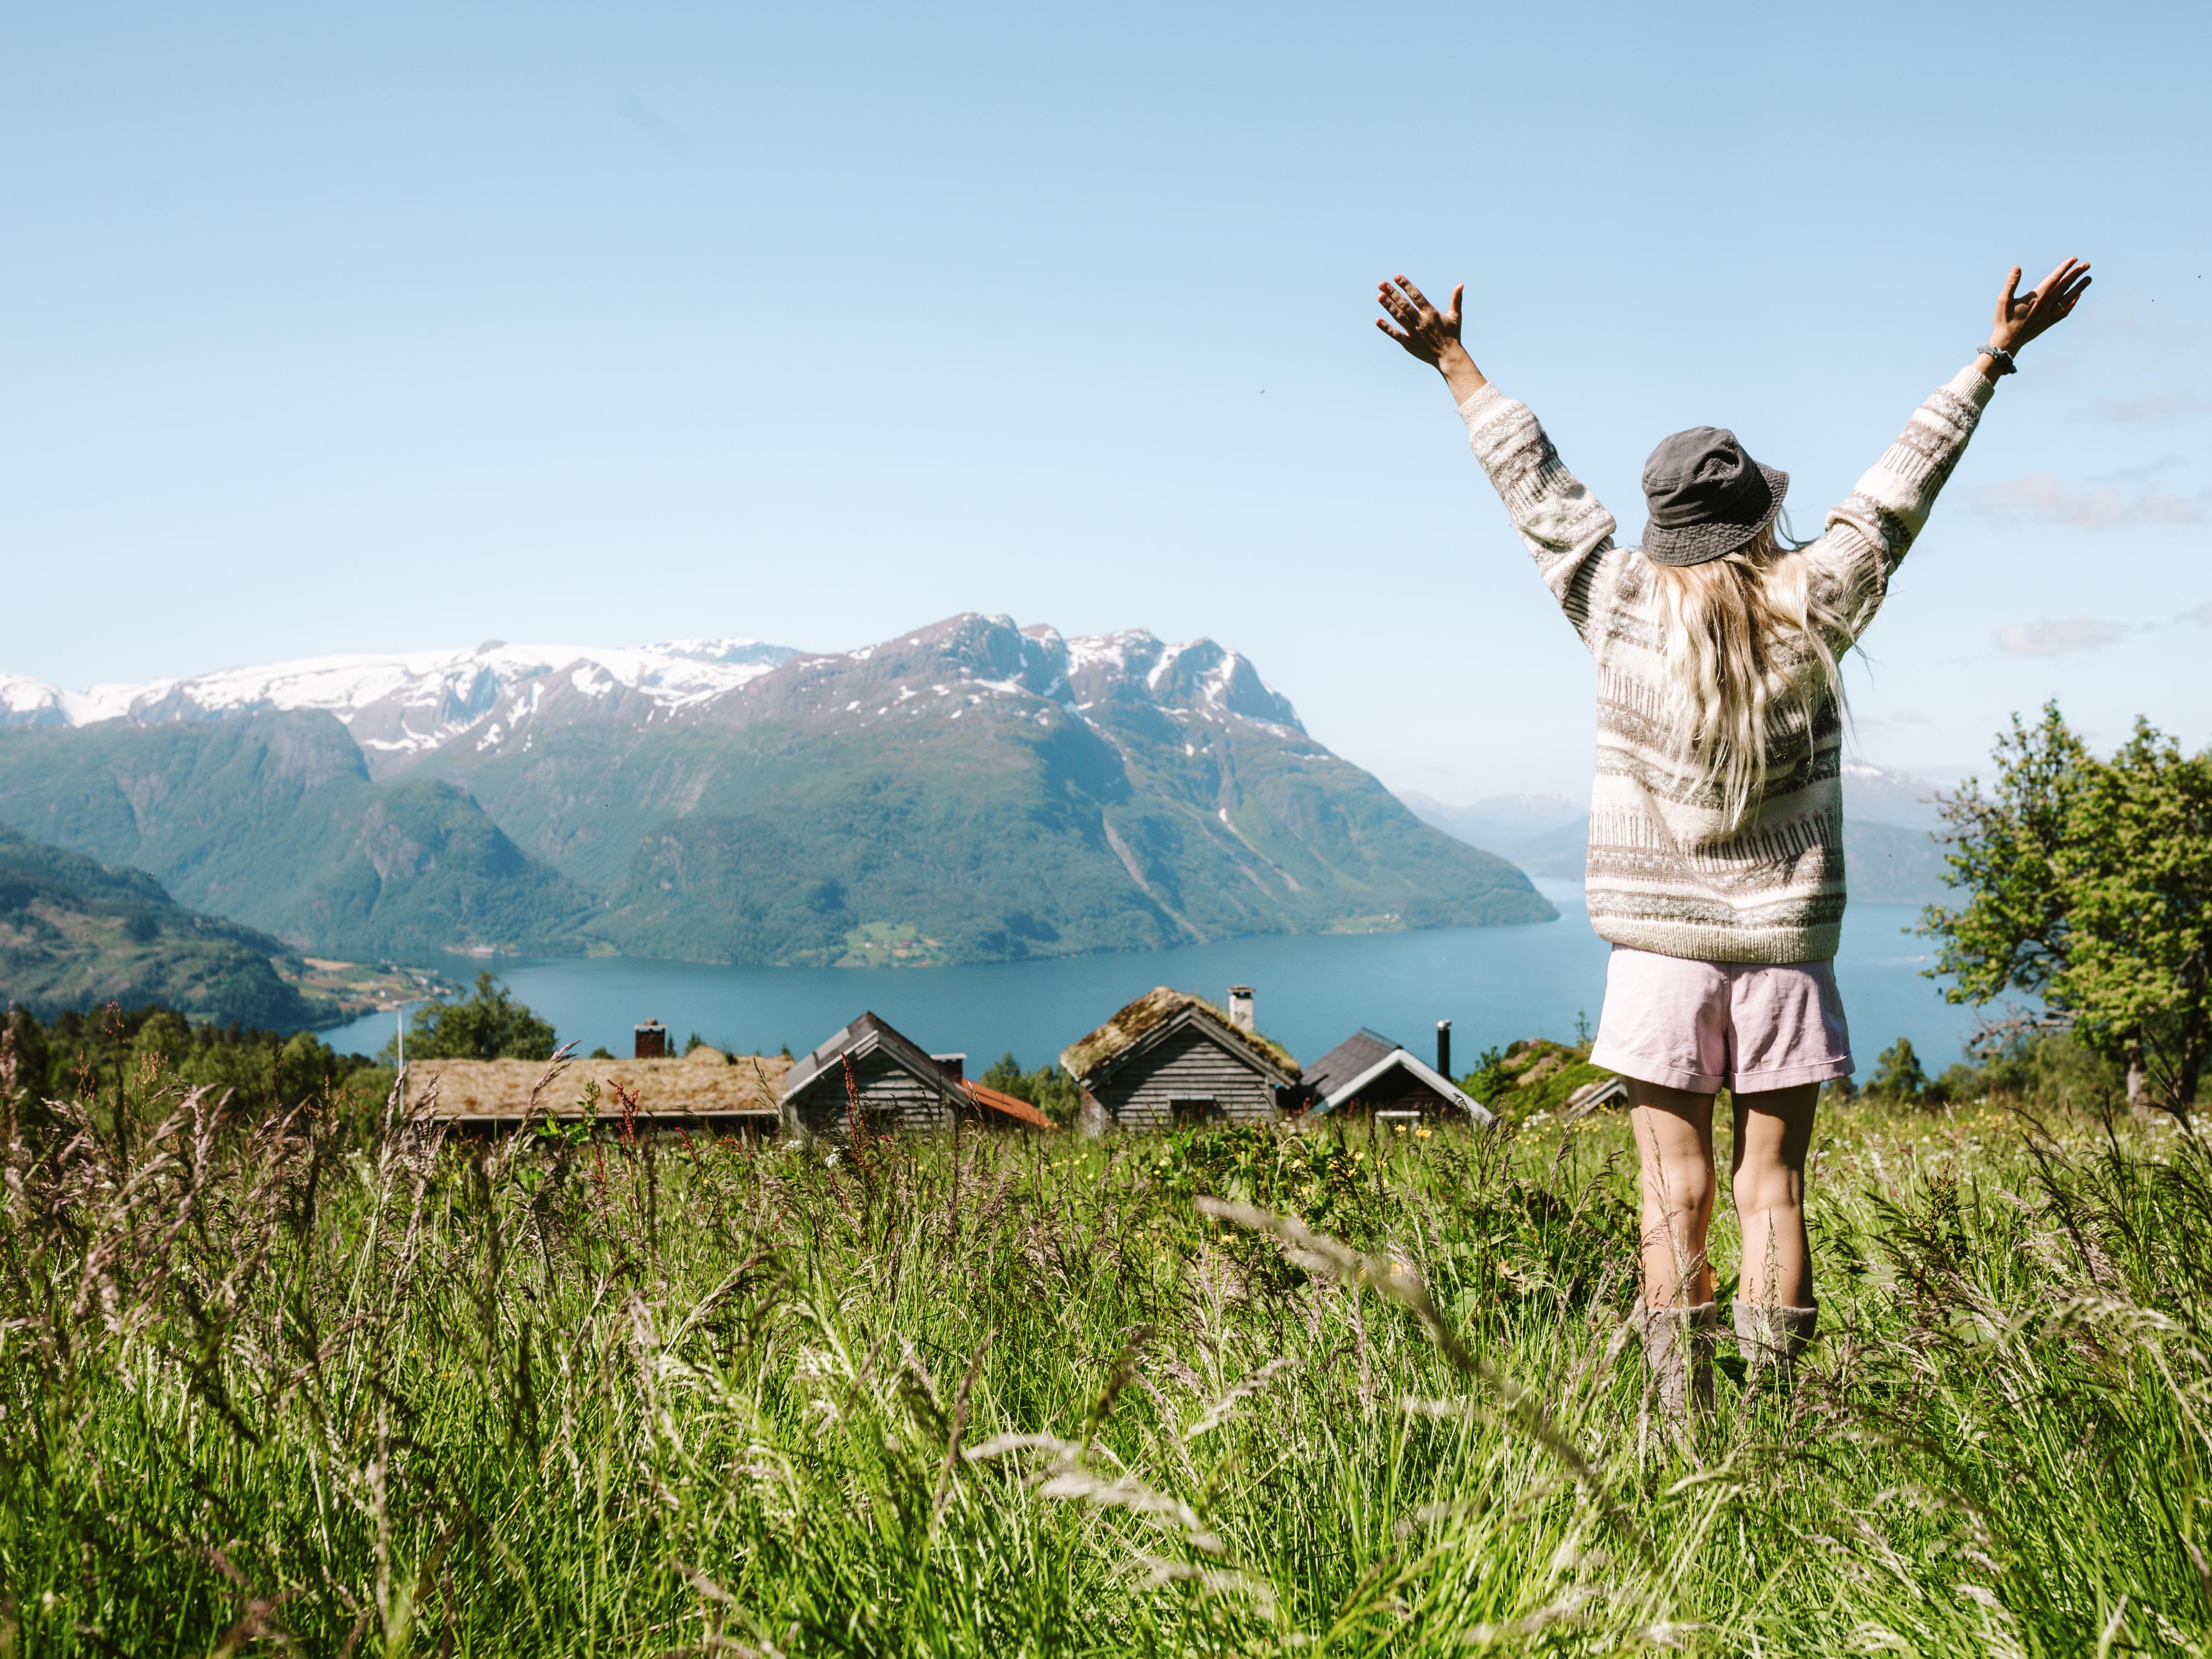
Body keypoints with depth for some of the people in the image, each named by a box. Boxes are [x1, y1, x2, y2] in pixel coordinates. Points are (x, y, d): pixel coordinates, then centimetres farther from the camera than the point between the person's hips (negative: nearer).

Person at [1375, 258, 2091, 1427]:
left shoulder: (1620, 610, -4)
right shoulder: (1812, 612, -3)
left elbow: (1537, 489, 6)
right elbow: (1898, 491, 7)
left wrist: (1455, 366, 18)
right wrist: (1994, 359, 18)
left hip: (1658, 946, 0)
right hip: (1782, 945, 0)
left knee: (1677, 1196, 2)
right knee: (1772, 1189, 4)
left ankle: (1683, 1430, 3)